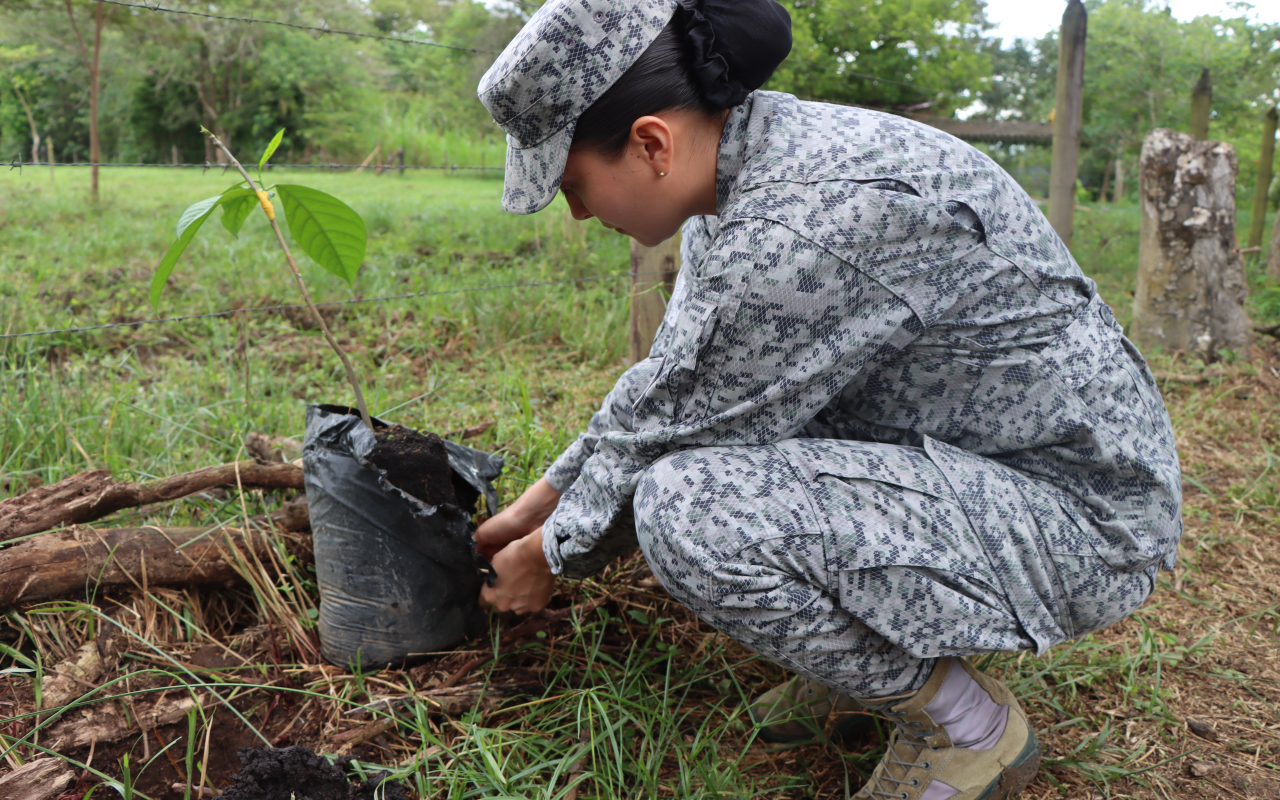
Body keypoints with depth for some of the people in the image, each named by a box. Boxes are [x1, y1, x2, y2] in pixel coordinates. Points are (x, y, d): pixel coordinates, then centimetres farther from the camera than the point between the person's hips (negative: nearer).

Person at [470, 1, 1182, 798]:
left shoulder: (803, 225, -30)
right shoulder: (739, 172, 0)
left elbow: (682, 430, -18)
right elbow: (665, 390, 11)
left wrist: (549, 556, 0)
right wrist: (539, 501, 16)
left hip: (1073, 514, -9)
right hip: (955, 462, 9)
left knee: (689, 509, -29)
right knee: (651, 444, 8)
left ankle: (969, 724, -5)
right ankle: (876, 651, 14)